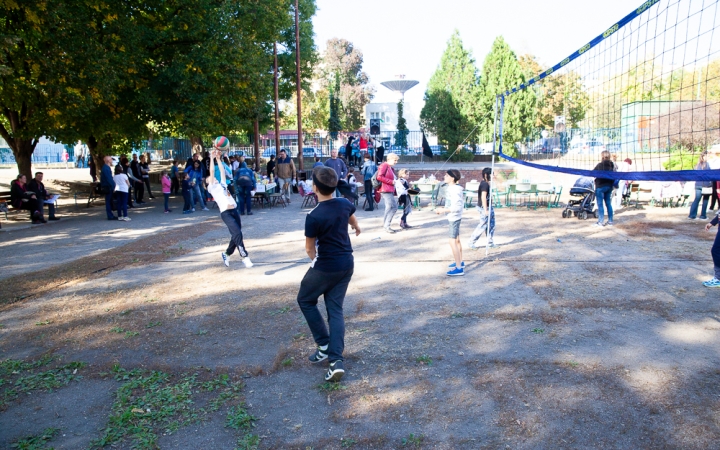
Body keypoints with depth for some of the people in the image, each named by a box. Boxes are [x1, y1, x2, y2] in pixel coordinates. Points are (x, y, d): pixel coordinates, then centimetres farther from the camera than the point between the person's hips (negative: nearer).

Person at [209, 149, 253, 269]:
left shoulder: (222, 185, 24)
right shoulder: (212, 187, 7)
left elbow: (222, 171, 27)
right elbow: (212, 171, 2)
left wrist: (218, 159, 30)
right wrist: (212, 158, 5)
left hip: (234, 211, 7)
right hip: (226, 213, -7)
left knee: (235, 235, 8)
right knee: (237, 233, -18)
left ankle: (227, 254, 28)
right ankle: (244, 257, -14)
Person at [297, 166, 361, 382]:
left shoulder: (313, 217, -23)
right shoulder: (345, 204, -3)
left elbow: (310, 248, -10)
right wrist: (357, 228, 47)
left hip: (325, 267, -6)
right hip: (347, 264, 6)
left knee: (305, 300, 18)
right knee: (335, 309, 10)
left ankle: (324, 345, 19)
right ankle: (336, 361, 3)